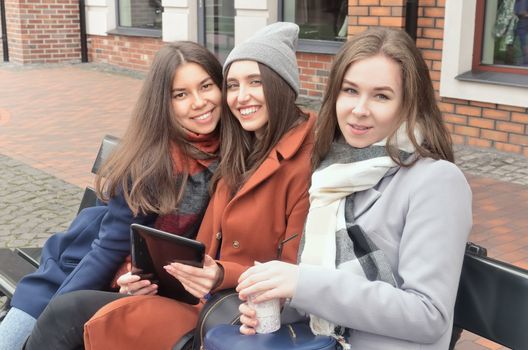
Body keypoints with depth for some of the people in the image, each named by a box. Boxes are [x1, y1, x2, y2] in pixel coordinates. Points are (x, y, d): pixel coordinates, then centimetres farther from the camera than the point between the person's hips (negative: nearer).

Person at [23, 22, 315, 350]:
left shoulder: (307, 163, -13)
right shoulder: (240, 155, 13)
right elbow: (209, 249, 12)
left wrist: (224, 277, -27)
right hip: (205, 298, 7)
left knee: (67, 316, -16)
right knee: (65, 311, -9)